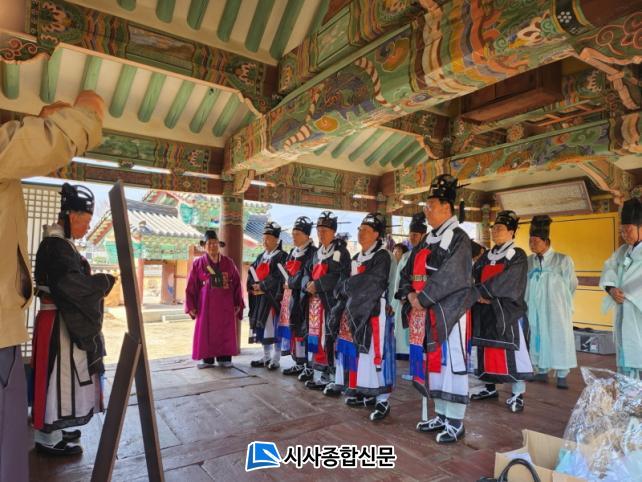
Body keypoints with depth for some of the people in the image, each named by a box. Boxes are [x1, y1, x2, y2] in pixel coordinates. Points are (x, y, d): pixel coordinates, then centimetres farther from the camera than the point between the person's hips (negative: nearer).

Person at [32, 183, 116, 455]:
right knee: (58, 375, 0)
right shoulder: (56, 245, -18)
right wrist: (105, 281, -15)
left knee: (62, 375, 18)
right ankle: (48, 438, 13)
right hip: (59, 323, -10)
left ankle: (51, 429, 31)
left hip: (64, 320, 10)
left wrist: (97, 283, 5)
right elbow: (71, 282, -26)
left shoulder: (59, 243, 14)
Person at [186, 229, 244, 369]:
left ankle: (224, 358, 15)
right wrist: (191, 306, -1)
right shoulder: (198, 263, 1)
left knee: (225, 332, 5)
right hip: (206, 305, -1)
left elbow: (237, 284, 5)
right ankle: (207, 359, 15)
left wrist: (238, 304, 2)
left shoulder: (228, 262, 3)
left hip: (226, 306, 1)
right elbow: (191, 287, 2)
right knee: (206, 332, 4)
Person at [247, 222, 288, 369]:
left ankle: (275, 359, 7)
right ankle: (266, 357, 23)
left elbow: (278, 277, -16)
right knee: (262, 327, 12)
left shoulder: (282, 256, -6)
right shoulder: (261, 257, 17)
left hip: (273, 298, -7)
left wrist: (262, 287, -14)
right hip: (260, 299, 7)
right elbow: (251, 274, 11)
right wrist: (253, 288, -7)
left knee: (274, 328, -3)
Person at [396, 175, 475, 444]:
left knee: (450, 362, 0)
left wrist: (423, 298, -16)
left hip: (448, 313, -8)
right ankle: (441, 415, 28)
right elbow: (408, 271, 13)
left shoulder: (458, 238, -9)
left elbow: (451, 277, -19)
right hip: (424, 313, 8)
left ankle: (456, 423, 13)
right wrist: (409, 295, -4)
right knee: (432, 362, 14)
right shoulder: (427, 240, 16)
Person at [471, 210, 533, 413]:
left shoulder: (517, 256, -4)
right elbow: (473, 276, 5)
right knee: (488, 349, 10)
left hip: (508, 312, -6)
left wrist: (482, 291, -16)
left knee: (511, 351, -5)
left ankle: (517, 394, 3)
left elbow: (506, 280, -17)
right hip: (487, 312, 6)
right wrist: (478, 294, -13)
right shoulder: (486, 256, 14)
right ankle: (490, 387, 23)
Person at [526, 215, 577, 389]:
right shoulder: (529, 261, 2)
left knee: (558, 338, 2)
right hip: (535, 309, 4)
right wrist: (528, 301, 10)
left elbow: (572, 285, 2)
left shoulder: (563, 260, -8)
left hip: (556, 309, -3)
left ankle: (561, 376, 14)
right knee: (538, 338, 10)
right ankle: (541, 371, 24)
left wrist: (557, 298, 10)